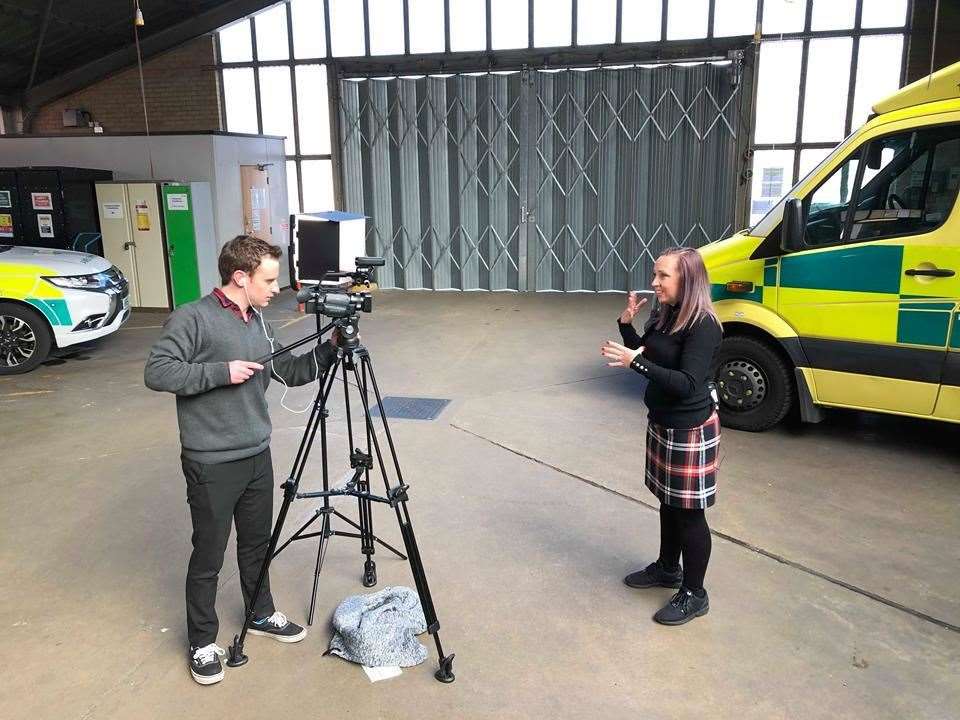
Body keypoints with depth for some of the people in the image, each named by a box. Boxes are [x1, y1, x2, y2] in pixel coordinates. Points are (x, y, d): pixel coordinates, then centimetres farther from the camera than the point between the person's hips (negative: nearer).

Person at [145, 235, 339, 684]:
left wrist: (329, 350, -1)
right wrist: (221, 372, -22)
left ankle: (261, 615, 39)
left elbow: (291, 372, 13)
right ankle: (203, 643, 23)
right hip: (211, 464, -7)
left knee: (257, 543, 19)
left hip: (258, 456, 7)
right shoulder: (192, 319, -13)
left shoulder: (258, 323, 10)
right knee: (208, 555, 6)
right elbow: (156, 372, -19)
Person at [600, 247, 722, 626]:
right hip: (661, 422, 9)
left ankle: (694, 594, 19)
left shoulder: (703, 326, -22)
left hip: (691, 430, -9)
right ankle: (667, 568, 41)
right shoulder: (663, 316, 4)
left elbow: (687, 384, -28)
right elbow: (644, 357, 15)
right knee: (667, 501, 22)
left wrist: (636, 361, -34)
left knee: (689, 510, 3)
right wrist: (627, 324, 0)